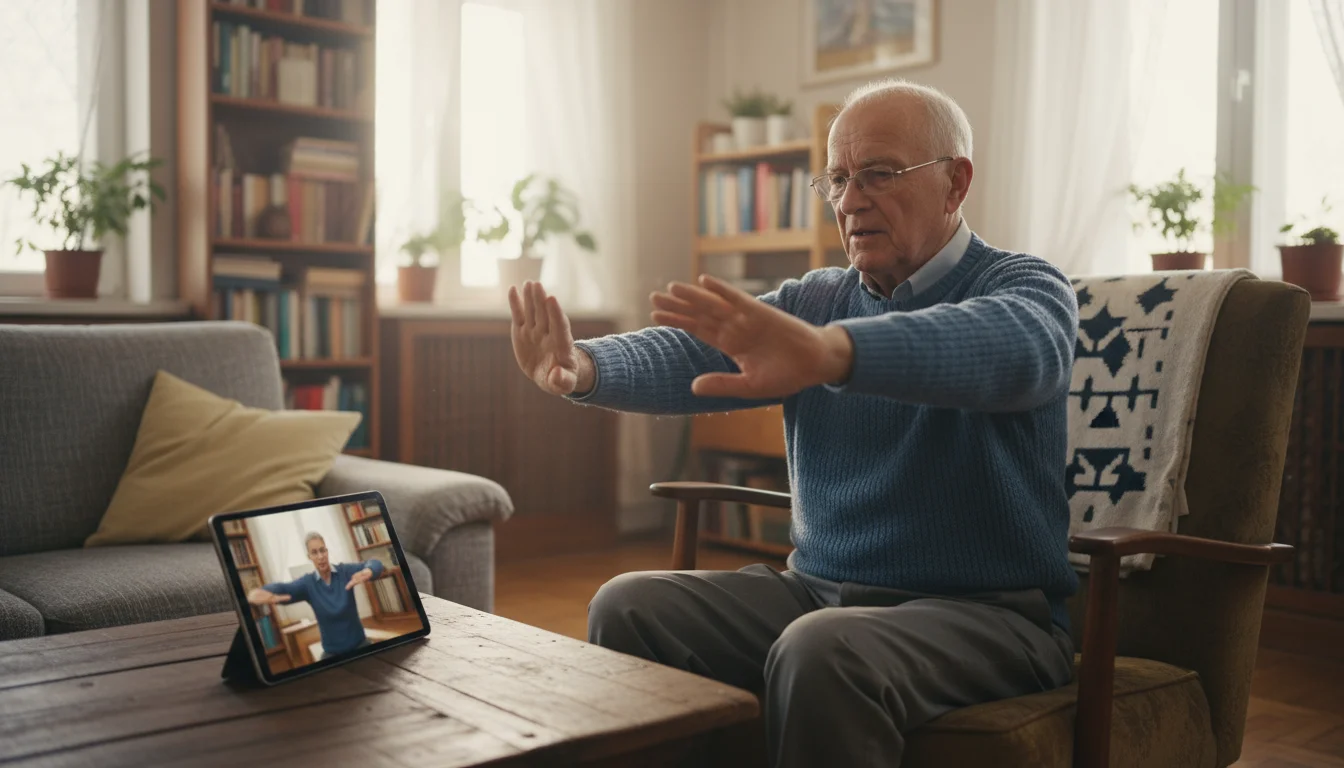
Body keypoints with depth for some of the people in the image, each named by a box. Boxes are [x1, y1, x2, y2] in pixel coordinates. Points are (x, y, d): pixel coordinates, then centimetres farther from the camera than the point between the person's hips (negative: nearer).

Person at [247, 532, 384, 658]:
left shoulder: (344, 571, -8)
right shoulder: (307, 583, -6)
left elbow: (375, 564, -24)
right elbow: (283, 588, -25)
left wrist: (368, 571, -51)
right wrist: (256, 593, -50)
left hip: (360, 645, -1)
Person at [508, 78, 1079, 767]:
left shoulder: (1026, 290, -6)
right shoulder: (815, 301, 12)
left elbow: (1011, 349, -32)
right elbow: (690, 356, -5)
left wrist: (828, 351, -50)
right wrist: (584, 367, -28)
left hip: (986, 613, -5)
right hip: (817, 590, 5)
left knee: (821, 652, -33)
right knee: (627, 607, -11)